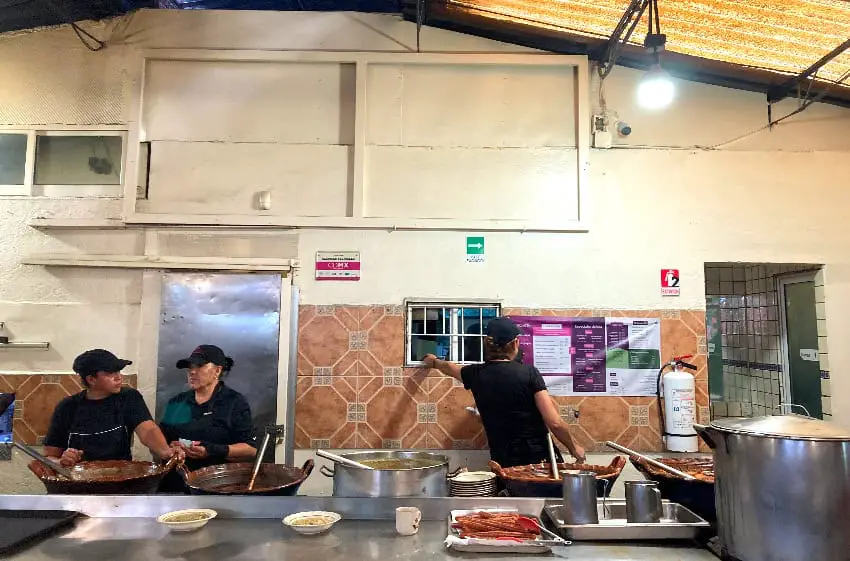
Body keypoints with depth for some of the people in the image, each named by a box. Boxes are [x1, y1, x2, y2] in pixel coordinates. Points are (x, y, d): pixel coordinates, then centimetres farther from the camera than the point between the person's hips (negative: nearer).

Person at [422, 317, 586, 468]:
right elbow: (555, 422, -12)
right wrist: (574, 448, 5)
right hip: (539, 457, -2)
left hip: (503, 462, 3)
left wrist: (434, 361, 47)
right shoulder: (529, 372, -9)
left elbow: (450, 368, 25)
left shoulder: (477, 374, 1)